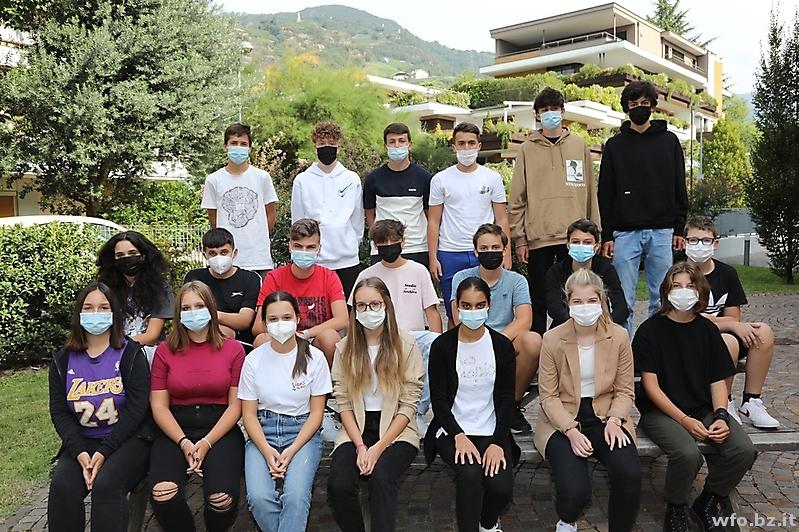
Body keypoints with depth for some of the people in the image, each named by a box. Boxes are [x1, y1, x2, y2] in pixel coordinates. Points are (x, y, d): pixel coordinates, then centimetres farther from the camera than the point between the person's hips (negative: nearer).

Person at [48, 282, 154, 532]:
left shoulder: (131, 354, -3)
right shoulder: (62, 360, 8)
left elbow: (136, 409, -9)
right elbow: (58, 411, 3)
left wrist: (104, 451, -17)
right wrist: (79, 451, -13)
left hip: (127, 439, -3)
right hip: (81, 442, 3)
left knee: (106, 485, -30)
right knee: (61, 486, -24)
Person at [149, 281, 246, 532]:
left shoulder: (233, 349, 3)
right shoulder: (165, 351, 7)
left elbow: (236, 405, -1)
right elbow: (159, 406, 3)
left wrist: (207, 442, -13)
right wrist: (184, 443, -12)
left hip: (220, 430, -1)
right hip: (176, 431, 2)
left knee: (222, 497, -27)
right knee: (162, 494, -27)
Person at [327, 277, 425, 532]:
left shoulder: (406, 345, -3)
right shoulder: (345, 347, 5)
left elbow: (409, 404, -5)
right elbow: (344, 403, 1)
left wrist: (379, 447, -15)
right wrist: (360, 446, -13)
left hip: (395, 430, -2)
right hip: (356, 430, 2)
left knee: (380, 477, -32)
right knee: (338, 483, -23)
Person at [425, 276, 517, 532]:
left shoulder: (502, 346, 1)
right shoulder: (442, 346, -4)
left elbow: (506, 399, -1)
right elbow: (438, 399, -5)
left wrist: (497, 442, -13)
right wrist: (459, 436, -18)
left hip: (492, 432, 2)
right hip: (452, 431, -2)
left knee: (502, 487, -20)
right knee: (470, 474, -30)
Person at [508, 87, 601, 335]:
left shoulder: (579, 145, 9)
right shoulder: (527, 149, 5)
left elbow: (590, 192, 10)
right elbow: (516, 198, 2)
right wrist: (519, 239, -3)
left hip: (574, 236, 1)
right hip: (538, 237, -1)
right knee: (539, 299, 4)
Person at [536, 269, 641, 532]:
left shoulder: (619, 336, -2)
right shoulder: (553, 338, -8)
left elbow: (624, 390, 3)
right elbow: (548, 396, -6)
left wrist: (614, 420, -16)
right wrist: (571, 431, -19)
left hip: (605, 415, 2)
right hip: (563, 420, -2)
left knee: (630, 474, -28)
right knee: (575, 490, -24)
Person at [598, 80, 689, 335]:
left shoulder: (669, 141, 10)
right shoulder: (614, 145, 8)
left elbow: (679, 188, 9)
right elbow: (605, 194, 5)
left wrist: (679, 229, 2)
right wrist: (606, 235, -1)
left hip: (662, 231, 1)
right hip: (625, 233, -1)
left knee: (661, 300, 6)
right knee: (623, 301, 2)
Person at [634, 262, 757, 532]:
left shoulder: (708, 330, 6)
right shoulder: (649, 330, -7)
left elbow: (718, 380, 5)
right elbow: (650, 384, -10)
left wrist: (720, 416, -13)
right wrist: (684, 420, -18)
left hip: (704, 408, 5)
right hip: (660, 411, -4)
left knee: (743, 450, -20)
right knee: (687, 453, -32)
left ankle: (707, 504, 7)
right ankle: (675, 509, 0)